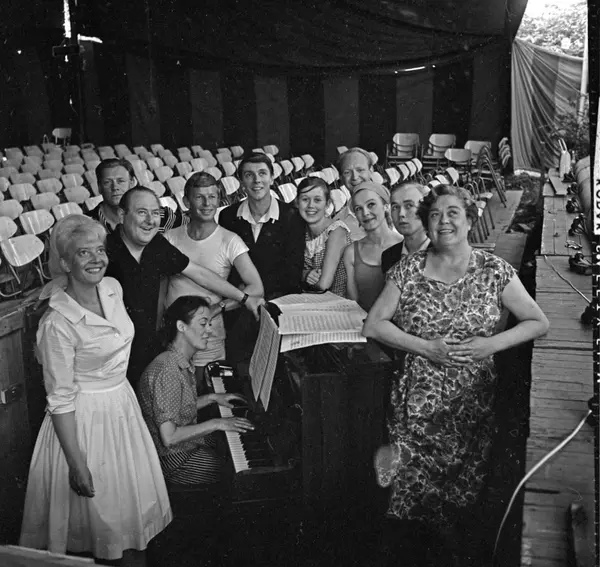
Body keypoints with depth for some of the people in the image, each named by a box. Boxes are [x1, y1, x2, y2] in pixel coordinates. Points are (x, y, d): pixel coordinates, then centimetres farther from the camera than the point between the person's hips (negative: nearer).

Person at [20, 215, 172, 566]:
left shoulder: (113, 288, -4)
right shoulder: (58, 323, -25)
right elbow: (61, 401, -21)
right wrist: (77, 465, -18)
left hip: (123, 403, 7)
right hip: (85, 418, -7)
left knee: (134, 498, 21)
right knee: (98, 509, 11)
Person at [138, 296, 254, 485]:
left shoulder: (182, 362, 2)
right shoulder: (167, 372, -29)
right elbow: (169, 437, -30)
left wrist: (212, 398, 6)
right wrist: (216, 423, -24)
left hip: (186, 440, 9)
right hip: (173, 458, -9)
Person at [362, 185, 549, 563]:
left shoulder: (494, 270, 2)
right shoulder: (410, 269, 2)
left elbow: (539, 323, 5)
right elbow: (373, 325, 0)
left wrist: (491, 344, -11)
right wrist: (426, 348, -12)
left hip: (473, 401, 0)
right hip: (418, 400, 0)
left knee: (465, 486, -3)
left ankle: (455, 537, 26)